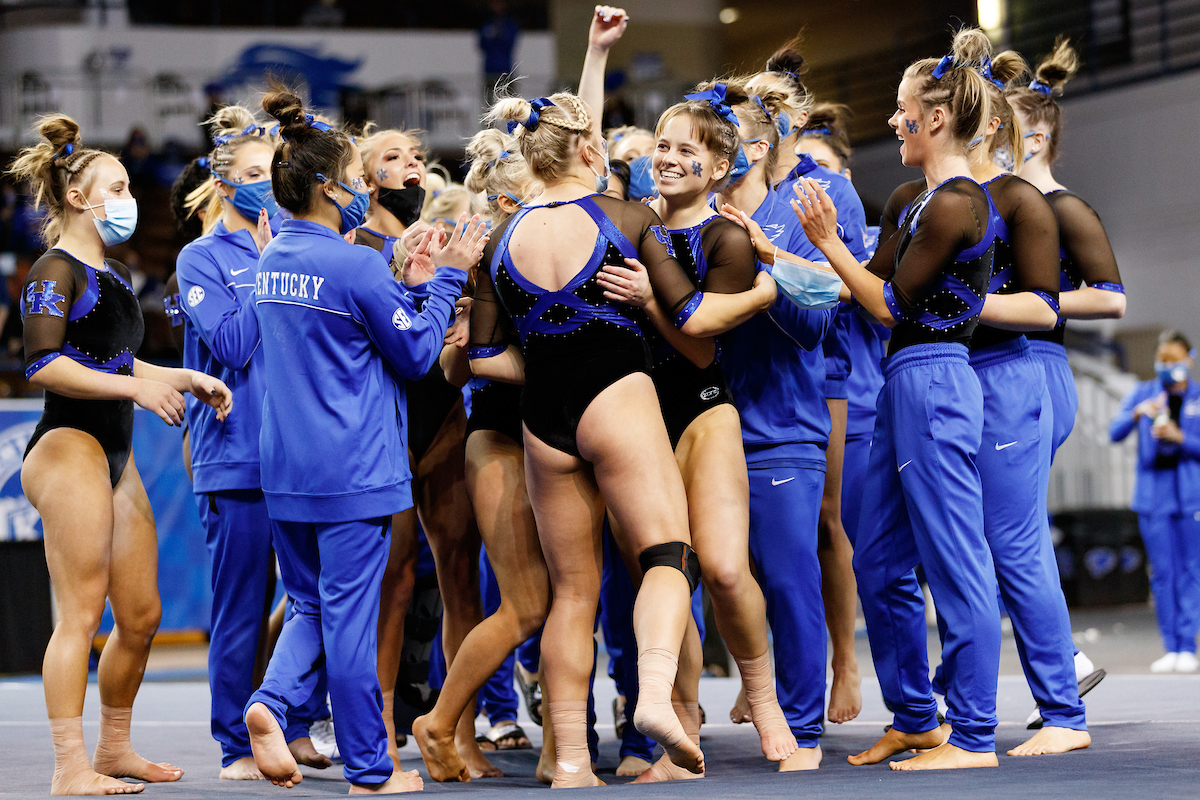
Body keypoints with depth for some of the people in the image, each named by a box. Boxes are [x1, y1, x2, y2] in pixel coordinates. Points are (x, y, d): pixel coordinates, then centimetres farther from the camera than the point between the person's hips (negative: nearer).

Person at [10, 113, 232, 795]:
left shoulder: (115, 274, 20)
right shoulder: (58, 271, -8)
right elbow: (44, 366, -19)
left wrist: (187, 379, 15)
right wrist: (138, 388, -18)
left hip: (115, 452, 9)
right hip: (69, 447, -9)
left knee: (142, 614, 11)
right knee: (81, 613, -11)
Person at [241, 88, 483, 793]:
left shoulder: (272, 260, 10)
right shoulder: (355, 263, -15)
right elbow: (417, 352, -7)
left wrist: (413, 282, 14)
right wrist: (445, 277, 1)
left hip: (286, 467, 7)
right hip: (352, 470, -7)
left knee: (313, 605, 17)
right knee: (349, 611, -1)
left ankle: (273, 702, -9)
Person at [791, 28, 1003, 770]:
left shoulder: (956, 202, -15)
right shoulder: (929, 200, 16)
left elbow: (891, 303, -13)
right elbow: (873, 285, 17)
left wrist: (829, 241, -7)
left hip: (933, 382, -10)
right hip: (907, 384, 10)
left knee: (956, 565, -5)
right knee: (880, 563, 14)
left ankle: (973, 737, 0)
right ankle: (914, 719, 23)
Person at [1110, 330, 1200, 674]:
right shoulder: (1143, 393, 8)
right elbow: (1115, 432, -3)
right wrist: (1137, 414, -21)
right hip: (1153, 495, 1)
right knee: (1162, 574, 2)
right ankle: (1171, 649, 6)